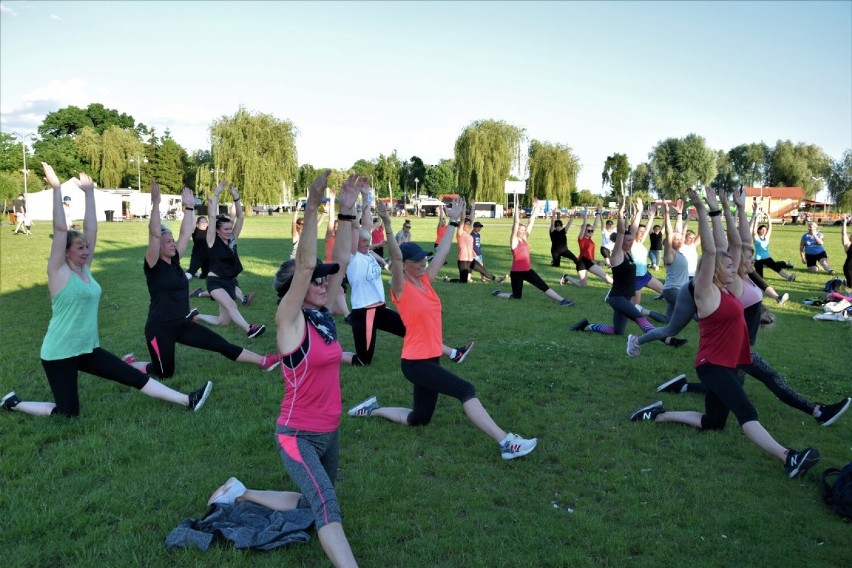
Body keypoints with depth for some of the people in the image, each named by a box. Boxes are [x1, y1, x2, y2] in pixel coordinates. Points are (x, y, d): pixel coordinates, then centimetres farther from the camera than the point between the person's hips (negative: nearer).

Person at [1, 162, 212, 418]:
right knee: (68, 412, 2)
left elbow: (91, 229, 3)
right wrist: (56, 188, -24)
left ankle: (187, 401, -2)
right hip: (59, 354, -6)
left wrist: (89, 192, 3)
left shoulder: (85, 269, 5)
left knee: (134, 377, 1)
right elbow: (60, 229, -22)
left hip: (87, 349, 6)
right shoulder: (59, 272, -13)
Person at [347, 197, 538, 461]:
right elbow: (396, 257, -29)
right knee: (466, 390, -20)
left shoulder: (425, 280, 7)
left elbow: (442, 252, 11)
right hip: (416, 362, -8)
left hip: (431, 358, 9)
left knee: (419, 419, 17)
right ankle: (506, 442, -18)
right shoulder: (401, 288, -13)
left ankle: (374, 409, 35)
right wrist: (388, 225, -41)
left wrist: (453, 221, 14)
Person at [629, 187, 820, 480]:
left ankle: (660, 413, 24)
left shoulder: (726, 289, 10)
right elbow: (709, 251, -24)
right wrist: (703, 210, -27)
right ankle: (788, 458, -37)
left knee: (713, 422, 15)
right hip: (712, 366, -10)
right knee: (745, 412, -24)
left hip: (727, 365, 10)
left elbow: (736, 246, 13)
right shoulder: (707, 292, -12)